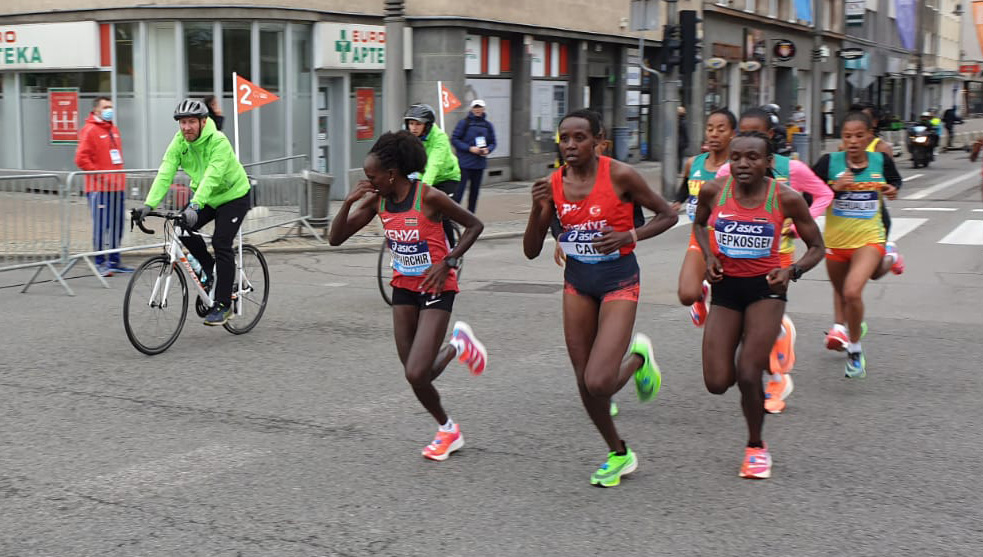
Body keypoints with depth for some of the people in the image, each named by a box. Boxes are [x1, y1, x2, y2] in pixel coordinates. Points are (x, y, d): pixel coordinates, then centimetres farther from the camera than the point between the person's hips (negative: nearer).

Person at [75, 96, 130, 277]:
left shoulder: (114, 129, 17)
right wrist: (99, 175, -14)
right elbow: (81, 159, -13)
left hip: (117, 186, 7)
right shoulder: (90, 130, -7)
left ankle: (114, 261, 19)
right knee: (101, 226, -5)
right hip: (99, 187, -7)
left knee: (117, 226, 10)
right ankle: (100, 263, 2)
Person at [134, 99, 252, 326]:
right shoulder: (179, 142, -11)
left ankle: (223, 305, -8)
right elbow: (165, 173, -21)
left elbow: (212, 176, -40)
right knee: (183, 228, -16)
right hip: (206, 197, 6)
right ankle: (208, 267, 11)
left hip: (233, 196, -6)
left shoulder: (218, 142, -28)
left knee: (221, 243, -16)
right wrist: (149, 204, -34)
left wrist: (195, 205, -53)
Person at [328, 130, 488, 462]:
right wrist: (349, 202, -17)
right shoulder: (376, 201, -3)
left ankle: (458, 346, 13)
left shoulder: (429, 197, -18)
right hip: (403, 287, 6)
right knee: (415, 376, 7)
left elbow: (474, 225, -8)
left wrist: (448, 262, -16)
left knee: (416, 375, -16)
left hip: (435, 288, -6)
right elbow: (335, 239, -3)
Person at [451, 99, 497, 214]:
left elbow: (492, 143, 16)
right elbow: (454, 139, -6)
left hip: (480, 163, 5)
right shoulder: (464, 122, -3)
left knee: (475, 189, 9)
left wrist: (488, 150, -6)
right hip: (465, 162, -5)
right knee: (460, 188, -10)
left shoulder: (488, 125, 10)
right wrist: (469, 148, -15)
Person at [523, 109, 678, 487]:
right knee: (584, 383, 9)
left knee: (598, 382, -18)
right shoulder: (553, 184, -2)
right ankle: (619, 454, 31)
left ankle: (638, 358, 16)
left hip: (618, 280, -5)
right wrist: (538, 208, -17)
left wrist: (629, 236, -18)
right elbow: (531, 251, -1)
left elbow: (667, 215, -2)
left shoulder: (619, 175, -13)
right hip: (577, 281, 5)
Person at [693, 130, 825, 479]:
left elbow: (817, 247, -1)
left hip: (765, 288, -3)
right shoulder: (714, 191, -7)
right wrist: (708, 255, -3)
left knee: (748, 376, -13)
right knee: (717, 383, -2)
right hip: (726, 287, 3)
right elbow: (699, 223, 16)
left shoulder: (786, 198, -13)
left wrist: (793, 271, -20)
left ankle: (756, 446, 15)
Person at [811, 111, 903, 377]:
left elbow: (895, 181, 18)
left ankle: (855, 348, -4)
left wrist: (892, 189, -4)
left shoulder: (882, 161, -3)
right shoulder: (829, 161, -9)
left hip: (869, 239, -2)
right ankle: (842, 326, 55)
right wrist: (833, 187, -25)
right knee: (840, 289, 23)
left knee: (852, 291, -24)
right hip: (835, 240, 2)